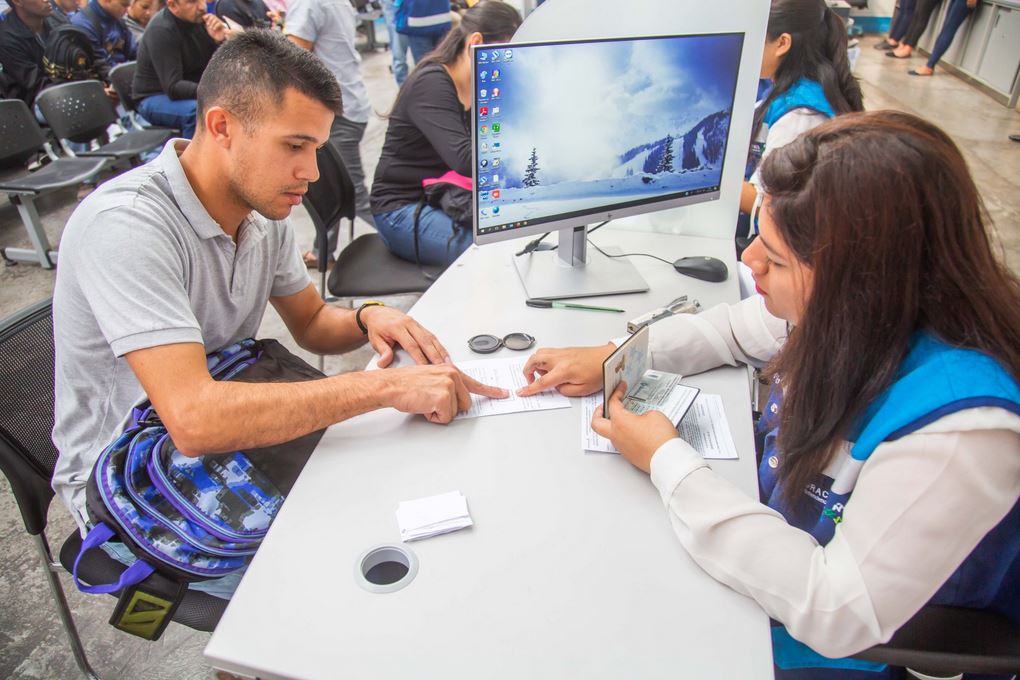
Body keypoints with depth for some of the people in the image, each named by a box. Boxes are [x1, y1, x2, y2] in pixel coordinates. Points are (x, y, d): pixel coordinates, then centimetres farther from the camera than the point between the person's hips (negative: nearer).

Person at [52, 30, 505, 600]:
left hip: (227, 439, 7)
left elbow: (312, 324, 9)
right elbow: (194, 418, -39)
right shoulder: (126, 225, -29)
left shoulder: (263, 206, -4)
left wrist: (368, 318, -15)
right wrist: (385, 387, -39)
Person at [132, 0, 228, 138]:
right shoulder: (161, 30, -21)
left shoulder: (199, 19, -3)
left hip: (191, 93, 7)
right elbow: (173, 88, -28)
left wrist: (219, 41, -21)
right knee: (200, 110, -35)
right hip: (155, 98, -7)